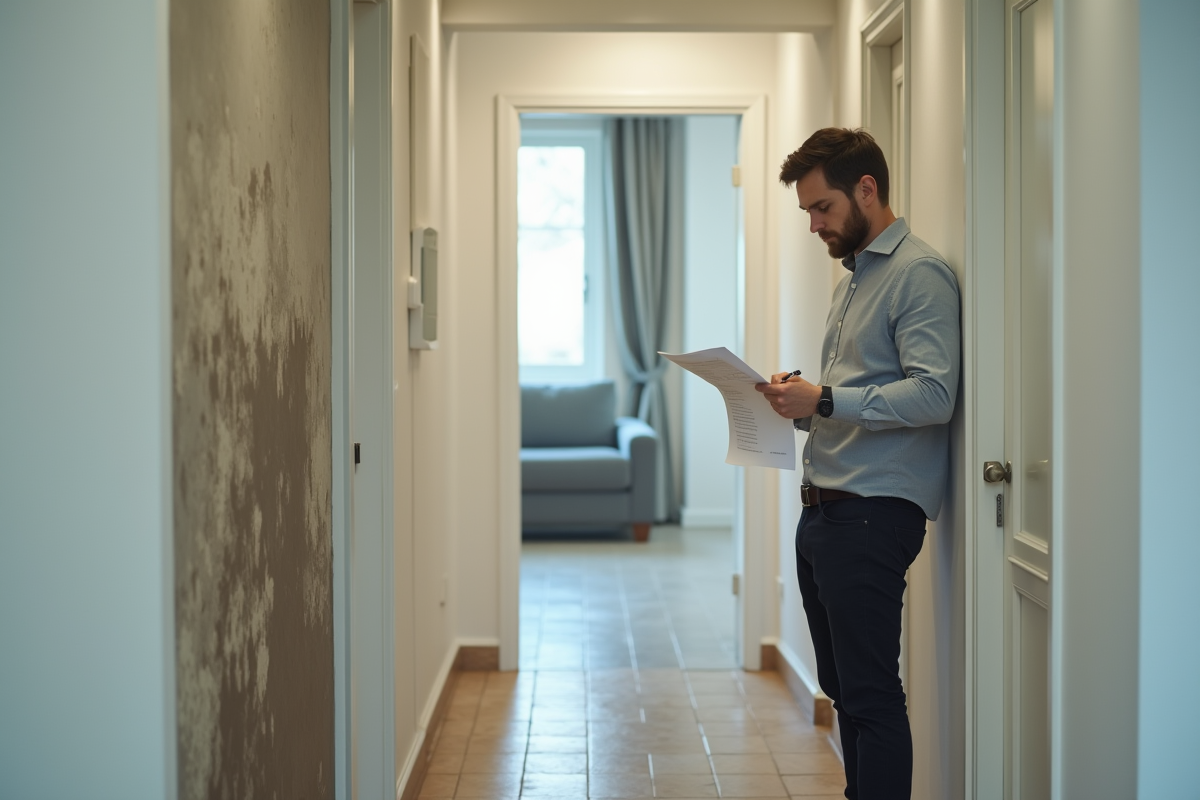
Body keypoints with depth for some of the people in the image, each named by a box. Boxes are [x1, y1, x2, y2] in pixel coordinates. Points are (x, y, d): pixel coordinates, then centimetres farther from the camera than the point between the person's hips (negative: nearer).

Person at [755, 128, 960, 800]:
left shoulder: (920, 274, -9)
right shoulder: (855, 276, 22)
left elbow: (932, 394, -21)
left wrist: (823, 400, -22)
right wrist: (797, 399, 8)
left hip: (874, 511, -10)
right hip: (825, 508, 10)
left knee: (871, 694, -7)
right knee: (842, 687, 15)